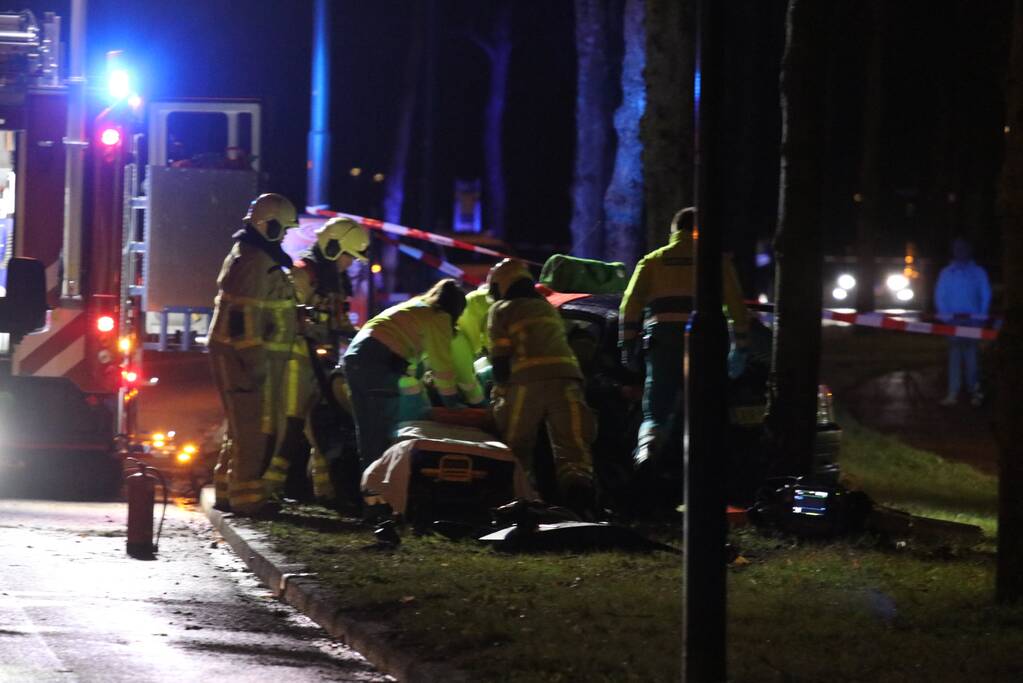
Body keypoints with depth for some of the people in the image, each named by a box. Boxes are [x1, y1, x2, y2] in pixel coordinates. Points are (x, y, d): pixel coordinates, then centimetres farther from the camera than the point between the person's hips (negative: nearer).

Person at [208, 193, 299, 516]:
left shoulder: (244, 256, 19)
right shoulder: (256, 261, -16)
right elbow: (245, 313, -23)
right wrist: (255, 359, -24)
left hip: (234, 352, 11)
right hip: (246, 352, -11)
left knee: (242, 426, 17)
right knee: (252, 426, -9)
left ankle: (227, 490, 23)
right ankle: (246, 497, -8)